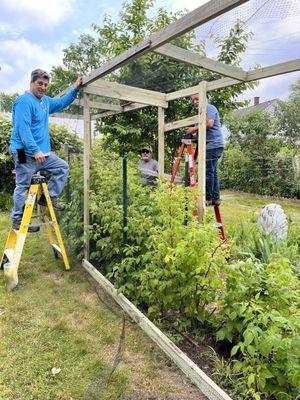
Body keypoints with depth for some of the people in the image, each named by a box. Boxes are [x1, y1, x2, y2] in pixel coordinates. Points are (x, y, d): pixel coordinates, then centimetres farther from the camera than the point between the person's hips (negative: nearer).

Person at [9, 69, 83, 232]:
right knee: (23, 186, -3)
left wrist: (75, 89, 24)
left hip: (43, 152, 9)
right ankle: (17, 220, 8)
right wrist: (35, 150, -27)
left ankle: (48, 197, 14)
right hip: (25, 153, -9)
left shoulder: (45, 101, 15)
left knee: (63, 167, 10)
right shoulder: (24, 101, -14)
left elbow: (61, 103, 32)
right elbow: (23, 128, -22)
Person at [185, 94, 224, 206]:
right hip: (212, 146, 10)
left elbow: (209, 124, -19)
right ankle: (216, 198, 11)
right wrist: (193, 135, 7)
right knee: (213, 172, 8)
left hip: (213, 145, -10)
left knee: (208, 172, -10)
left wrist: (194, 129, -11)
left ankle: (208, 198, -7)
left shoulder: (209, 108, -2)